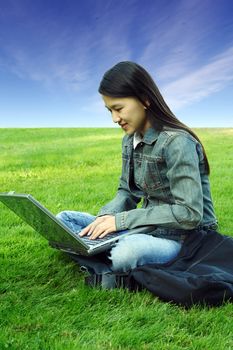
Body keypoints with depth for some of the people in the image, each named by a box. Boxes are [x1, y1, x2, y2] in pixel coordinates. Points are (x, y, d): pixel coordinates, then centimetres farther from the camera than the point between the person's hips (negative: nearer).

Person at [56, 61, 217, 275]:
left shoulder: (176, 142, -20)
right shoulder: (129, 141, 6)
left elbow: (190, 214, -25)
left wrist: (122, 220, -23)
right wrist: (107, 215, -11)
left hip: (184, 237, -8)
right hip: (150, 228, 8)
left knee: (126, 253, -41)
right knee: (63, 220, 3)